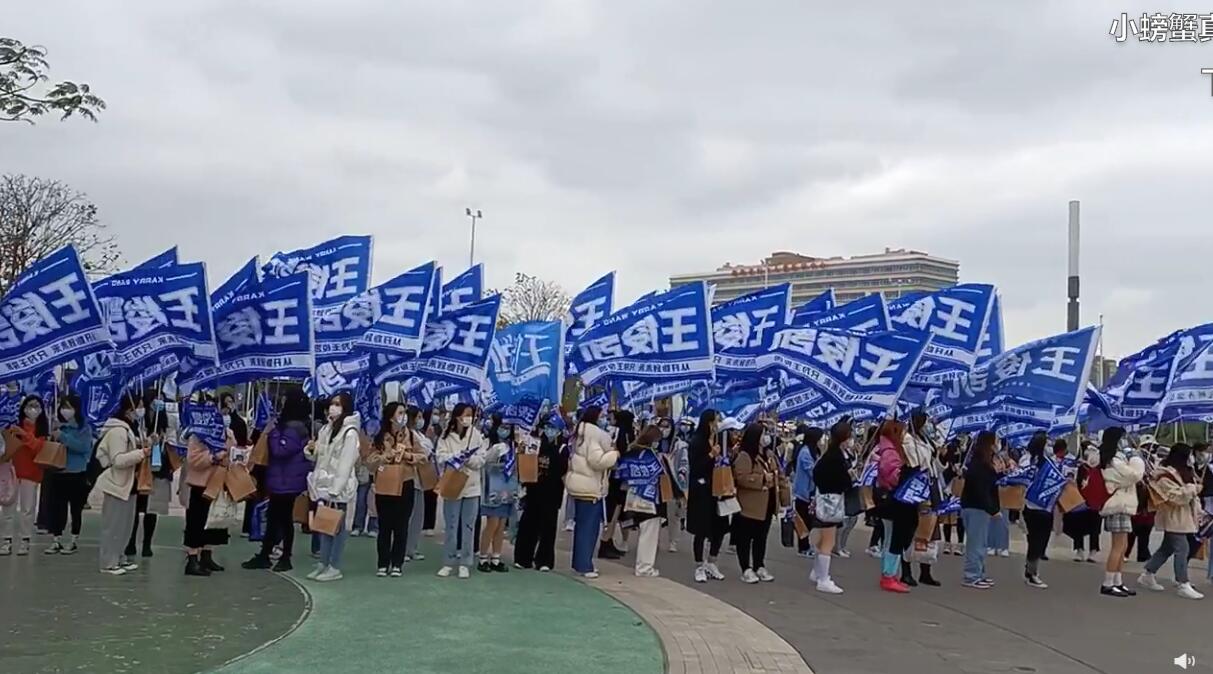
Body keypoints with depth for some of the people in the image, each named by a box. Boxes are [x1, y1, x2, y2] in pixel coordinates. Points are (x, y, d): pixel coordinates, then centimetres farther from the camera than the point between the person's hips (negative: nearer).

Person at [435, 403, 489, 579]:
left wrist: (468, 458, -18)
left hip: (471, 487, 1)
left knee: (468, 526, 4)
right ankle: (448, 562, 13)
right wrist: (456, 457, -21)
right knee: (451, 526, 3)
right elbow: (441, 457, -7)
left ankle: (465, 564, 11)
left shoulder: (477, 435, 3)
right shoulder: (446, 436, 1)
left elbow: (481, 460, -1)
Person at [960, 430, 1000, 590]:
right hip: (976, 508, -10)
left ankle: (978, 574, 21)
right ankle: (972, 577, -3)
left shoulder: (984, 463, 14)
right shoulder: (977, 464, -17)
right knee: (976, 543, -7)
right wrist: (993, 510, -22)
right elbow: (981, 490, -22)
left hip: (980, 507, 10)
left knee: (980, 543, 14)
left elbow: (990, 484, 16)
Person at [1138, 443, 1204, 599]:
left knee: (1167, 548, 14)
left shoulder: (1185, 472, 14)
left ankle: (1147, 575, 23)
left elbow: (1192, 495, 19)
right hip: (1173, 518, -10)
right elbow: (1176, 496, -23)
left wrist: (1198, 511, 11)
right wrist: (1193, 488, -21)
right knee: (1182, 549, -10)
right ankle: (1184, 585, -7)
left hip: (1183, 518, 10)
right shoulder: (1166, 476, -16)